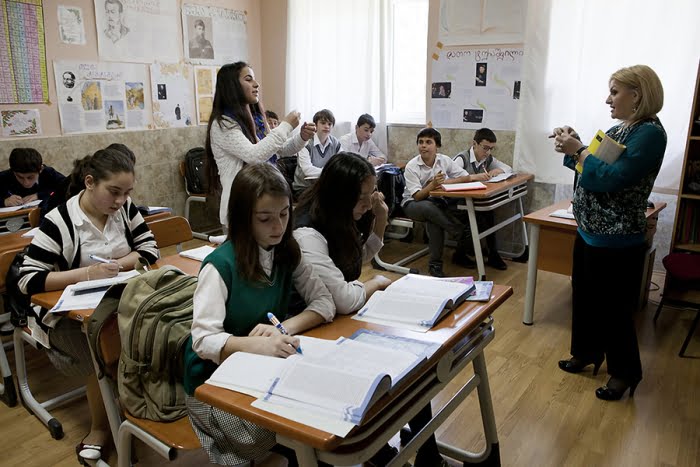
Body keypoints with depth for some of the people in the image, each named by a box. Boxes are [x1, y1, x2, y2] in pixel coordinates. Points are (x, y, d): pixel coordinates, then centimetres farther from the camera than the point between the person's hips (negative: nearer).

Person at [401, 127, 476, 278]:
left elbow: (467, 177, -6)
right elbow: (417, 196, -17)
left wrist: (443, 182, -19)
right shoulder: (411, 166, -14)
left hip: (437, 201, 4)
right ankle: (464, 235, -24)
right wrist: (433, 185, -34)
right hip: (413, 203, -4)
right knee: (430, 208, -37)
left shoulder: (444, 160, -6)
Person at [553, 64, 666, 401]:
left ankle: (624, 373, 24)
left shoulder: (650, 133, -17)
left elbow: (612, 179, -25)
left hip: (616, 241, -9)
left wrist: (579, 151, -17)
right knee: (583, 297, 19)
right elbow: (592, 168, 16)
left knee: (613, 308, 4)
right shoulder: (617, 130, 10)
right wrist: (572, 147, 0)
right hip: (589, 231, 9)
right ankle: (586, 352, 38)